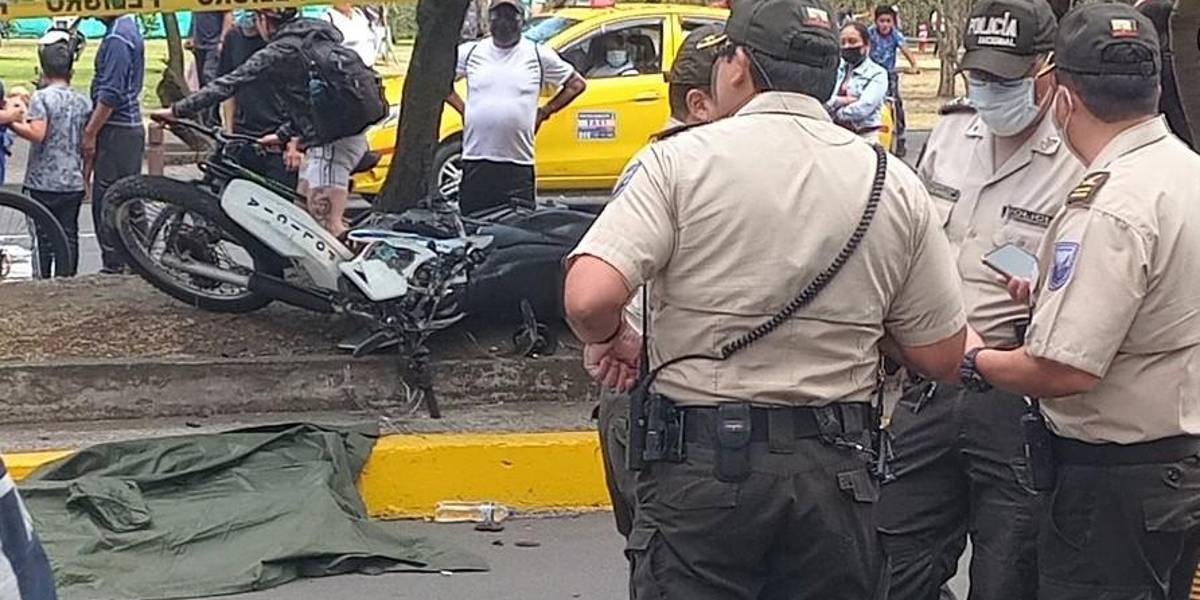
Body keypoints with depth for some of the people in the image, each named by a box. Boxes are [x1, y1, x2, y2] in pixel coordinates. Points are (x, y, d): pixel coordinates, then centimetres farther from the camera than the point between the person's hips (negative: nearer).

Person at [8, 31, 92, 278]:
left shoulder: (41, 97, -8)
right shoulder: (83, 101, 6)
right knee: (69, 235, 7)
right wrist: (86, 178, 17)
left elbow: (36, 133, -22)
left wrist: (11, 123, -11)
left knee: (43, 237, 2)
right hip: (74, 182, 4)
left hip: (43, 182, -4)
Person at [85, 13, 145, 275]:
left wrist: (90, 133, -17)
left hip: (116, 132, -10)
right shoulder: (131, 27, 14)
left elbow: (110, 94, -22)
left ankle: (114, 265, -1)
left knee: (106, 203, -4)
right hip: (131, 128, 10)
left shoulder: (117, 39, -17)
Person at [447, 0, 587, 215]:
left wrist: (544, 112, 6)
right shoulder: (471, 52, 7)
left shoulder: (539, 55, 4)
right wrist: (462, 108, 8)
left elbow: (577, 84, 13)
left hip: (518, 165, -1)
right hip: (476, 162, 1)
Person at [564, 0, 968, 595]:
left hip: (704, 463, -3)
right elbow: (939, 356, 6)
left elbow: (589, 298, -19)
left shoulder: (679, 160, -8)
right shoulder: (894, 184, 3)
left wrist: (611, 339, 3)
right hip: (839, 472, 4)